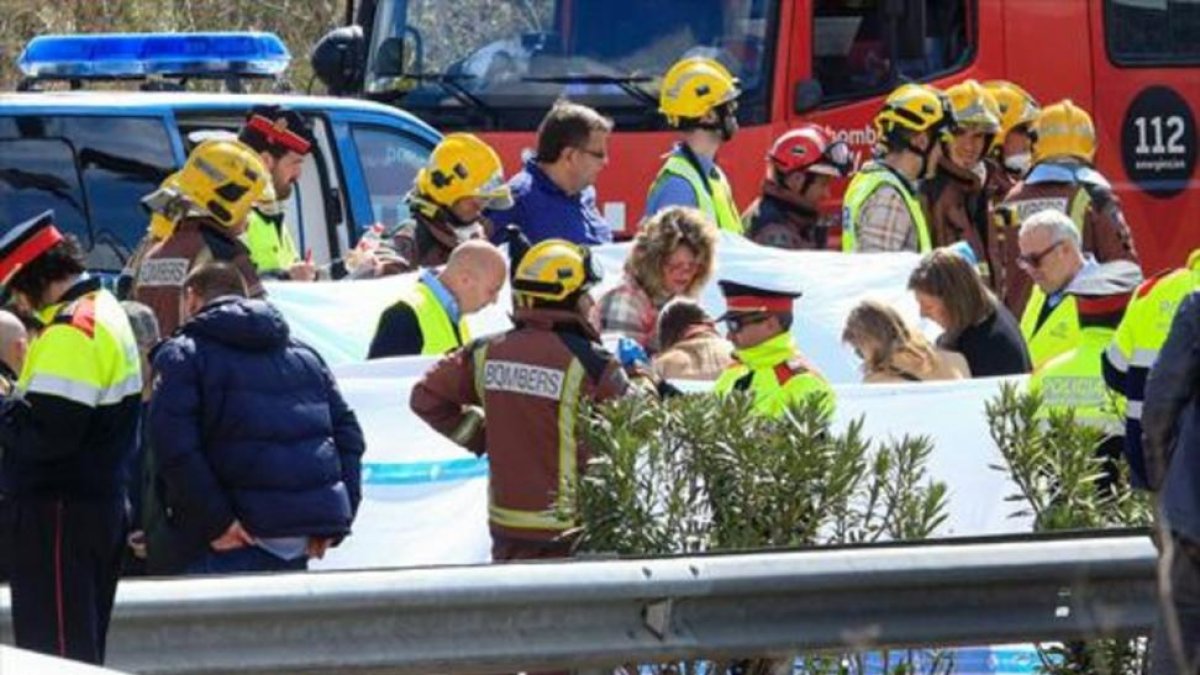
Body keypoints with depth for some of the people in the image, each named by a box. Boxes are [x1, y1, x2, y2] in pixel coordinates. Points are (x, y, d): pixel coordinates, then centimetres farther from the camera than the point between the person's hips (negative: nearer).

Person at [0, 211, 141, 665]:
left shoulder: (71, 333, -18)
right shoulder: (106, 312, 15)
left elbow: (48, 433, -25)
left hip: (61, 510, -10)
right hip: (105, 503, 10)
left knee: (53, 647, -8)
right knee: (85, 649, 16)